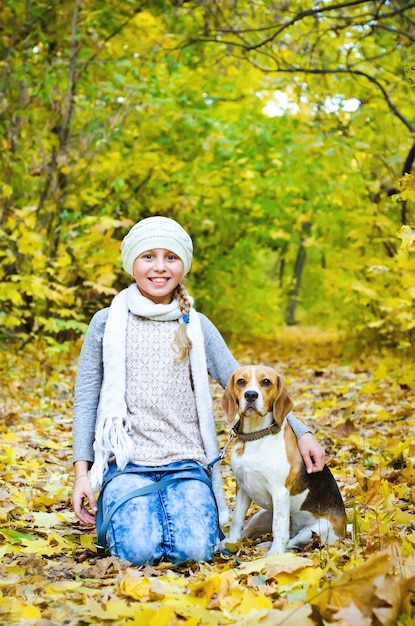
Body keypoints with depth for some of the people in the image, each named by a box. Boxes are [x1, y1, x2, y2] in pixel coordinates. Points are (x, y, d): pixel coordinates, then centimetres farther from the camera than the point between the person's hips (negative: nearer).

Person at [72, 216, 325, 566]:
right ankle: (117, 508, 10)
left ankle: (179, 510, 11)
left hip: (186, 464, 1)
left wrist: (301, 431, 0)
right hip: (128, 462, -1)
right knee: (138, 550, -25)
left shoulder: (197, 327, 8)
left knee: (193, 549, -23)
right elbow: (86, 399, 6)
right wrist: (82, 471, -1)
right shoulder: (107, 323, 4)